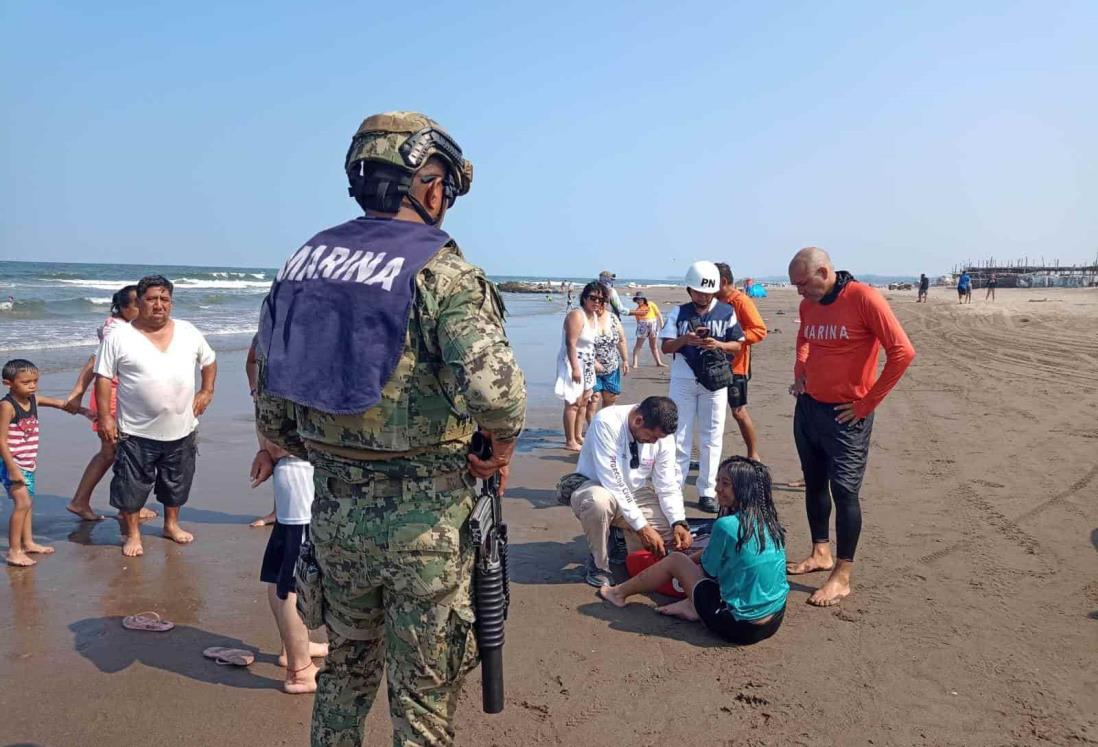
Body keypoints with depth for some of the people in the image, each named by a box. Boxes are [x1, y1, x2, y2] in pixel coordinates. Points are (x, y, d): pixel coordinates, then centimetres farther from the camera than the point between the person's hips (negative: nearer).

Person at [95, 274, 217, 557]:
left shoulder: (188, 332, 3)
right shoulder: (118, 337, -8)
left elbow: (209, 361, 17)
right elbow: (103, 377, -6)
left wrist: (206, 391, 5)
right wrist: (104, 417, -10)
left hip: (181, 429, 4)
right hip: (136, 431, -3)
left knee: (177, 482, 18)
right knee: (131, 485, 5)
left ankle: (171, 524, 37)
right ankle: (132, 534, 23)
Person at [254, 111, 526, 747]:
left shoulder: (305, 261, 5)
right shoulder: (442, 271, -16)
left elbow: (270, 400, 10)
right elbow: (495, 389, -31)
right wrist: (500, 450, -11)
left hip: (334, 511, 6)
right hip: (423, 520, -6)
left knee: (346, 668, 27)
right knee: (424, 695, 13)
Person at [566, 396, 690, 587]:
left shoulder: (662, 435, -13)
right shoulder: (606, 423, -30)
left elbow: (667, 485, -9)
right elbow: (613, 483, -32)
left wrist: (678, 523, -26)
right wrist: (641, 526, -32)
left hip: (635, 492, 5)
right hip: (594, 487, -5)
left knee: (667, 533, -17)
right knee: (600, 501, -40)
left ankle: (623, 535, 17)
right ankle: (598, 563, -12)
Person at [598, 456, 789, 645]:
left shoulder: (726, 525, -20)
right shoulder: (769, 522, 2)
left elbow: (708, 568, -3)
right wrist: (697, 555, 20)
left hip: (739, 626, -6)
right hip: (776, 619, 7)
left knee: (675, 560, 9)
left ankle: (619, 593, 29)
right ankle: (692, 605, 17)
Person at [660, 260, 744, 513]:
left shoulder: (726, 312, 2)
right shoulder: (678, 313, 2)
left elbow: (738, 346, 3)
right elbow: (666, 346, 0)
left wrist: (718, 344, -16)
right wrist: (685, 339, -20)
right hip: (683, 381, 0)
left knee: (711, 438, 6)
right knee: (680, 438, 4)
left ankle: (707, 492, 15)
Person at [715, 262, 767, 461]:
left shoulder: (742, 301, -11)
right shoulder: (716, 302, 8)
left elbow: (760, 331, -17)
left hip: (735, 366, -7)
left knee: (739, 412, 1)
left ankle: (753, 455, 16)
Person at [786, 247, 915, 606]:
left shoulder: (864, 299, -17)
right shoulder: (808, 305, 4)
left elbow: (902, 352, -19)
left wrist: (866, 404, -16)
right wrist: (799, 373, 10)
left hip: (844, 415, -7)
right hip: (808, 407, 7)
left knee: (844, 490, -3)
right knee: (814, 483, 15)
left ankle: (842, 577, 7)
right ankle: (820, 552, 31)